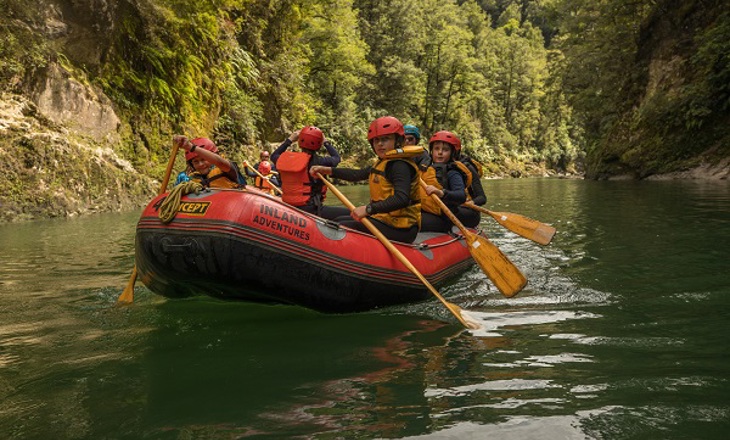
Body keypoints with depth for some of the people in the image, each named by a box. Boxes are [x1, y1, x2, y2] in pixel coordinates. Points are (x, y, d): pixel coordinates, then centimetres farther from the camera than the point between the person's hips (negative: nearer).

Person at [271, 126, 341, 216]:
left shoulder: (283, 159, 1)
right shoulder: (316, 161, -13)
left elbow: (274, 156, 26)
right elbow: (336, 157, 6)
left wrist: (289, 140, 30)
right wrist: (325, 142, 18)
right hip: (311, 210, -7)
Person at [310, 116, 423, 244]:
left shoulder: (400, 165, -17)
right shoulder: (382, 163, 16)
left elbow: (402, 198, -31)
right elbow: (357, 174, 18)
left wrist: (369, 209, -37)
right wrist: (327, 170, 10)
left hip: (399, 228, -11)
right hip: (384, 219, 11)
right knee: (338, 221, 18)